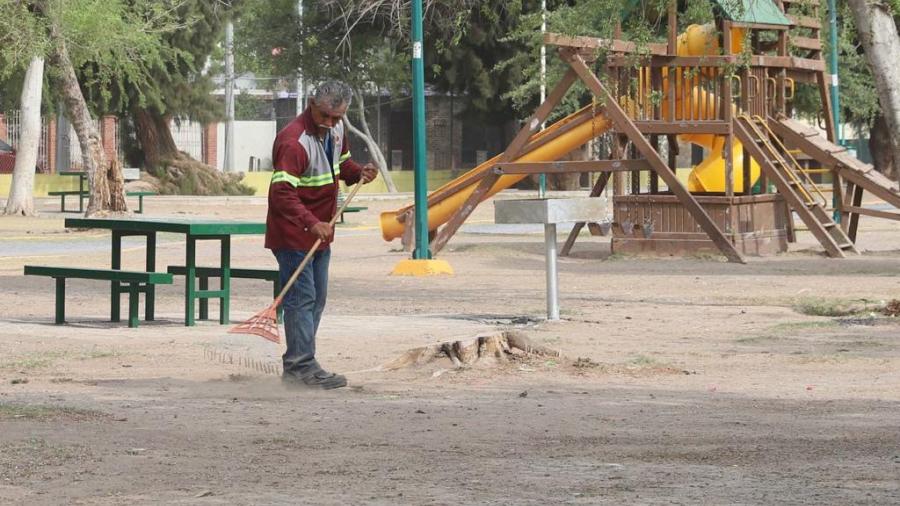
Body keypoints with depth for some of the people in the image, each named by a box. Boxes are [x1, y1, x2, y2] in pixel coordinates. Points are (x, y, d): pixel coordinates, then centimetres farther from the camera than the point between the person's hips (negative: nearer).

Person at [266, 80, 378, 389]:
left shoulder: (336, 129, 4)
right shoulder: (294, 141, -26)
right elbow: (282, 192, -33)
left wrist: (358, 173, 0)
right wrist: (311, 223, -42)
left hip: (319, 232, 9)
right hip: (293, 234, -9)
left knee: (317, 298, 13)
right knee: (302, 298, -10)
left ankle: (298, 365, 21)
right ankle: (301, 367, -9)